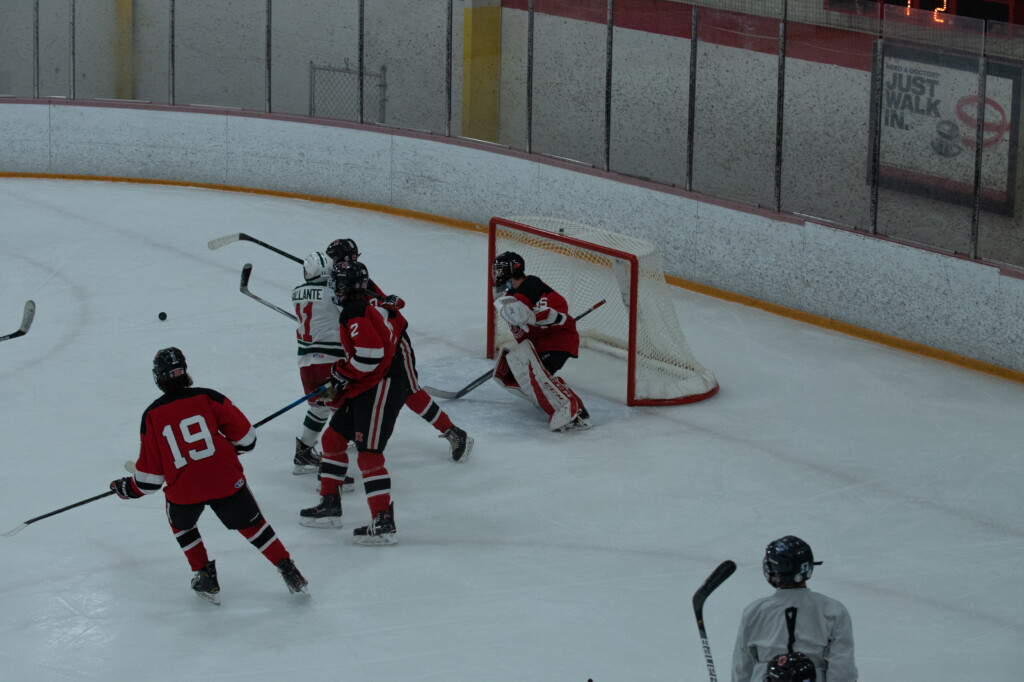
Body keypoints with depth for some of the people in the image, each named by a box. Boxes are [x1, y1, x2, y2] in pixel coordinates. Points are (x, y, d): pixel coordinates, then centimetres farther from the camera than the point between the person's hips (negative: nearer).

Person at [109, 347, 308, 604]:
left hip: (183, 491, 0)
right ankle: (290, 573, 15)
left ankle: (206, 579, 24)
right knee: (252, 525, 19)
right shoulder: (207, 398, -2)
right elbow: (245, 436, 0)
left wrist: (127, 488, 22)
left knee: (181, 523, 31)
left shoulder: (152, 415, 0)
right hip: (226, 481, 0)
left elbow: (150, 475, 3)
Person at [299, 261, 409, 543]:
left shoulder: (355, 313, -15)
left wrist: (340, 374, -12)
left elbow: (370, 354, -26)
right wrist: (335, 391, 19)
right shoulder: (366, 310, 19)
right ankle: (329, 506, 27)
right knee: (333, 438, 18)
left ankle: (384, 524, -16)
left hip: (381, 389, -11)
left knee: (369, 454, -14)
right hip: (364, 390, 11)